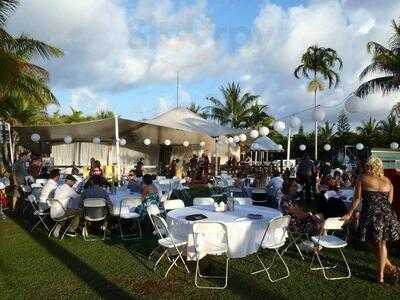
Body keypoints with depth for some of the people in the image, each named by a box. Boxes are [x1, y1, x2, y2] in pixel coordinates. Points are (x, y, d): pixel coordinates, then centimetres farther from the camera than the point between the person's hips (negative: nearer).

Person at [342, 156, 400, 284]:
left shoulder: (362, 178, 3)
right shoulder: (388, 181, 13)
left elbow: (357, 198, -1)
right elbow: (389, 201, 11)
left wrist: (349, 214, 6)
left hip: (371, 215, -4)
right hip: (388, 214, 5)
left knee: (373, 243, 15)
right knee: (381, 244, 17)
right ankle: (381, 274, 23)